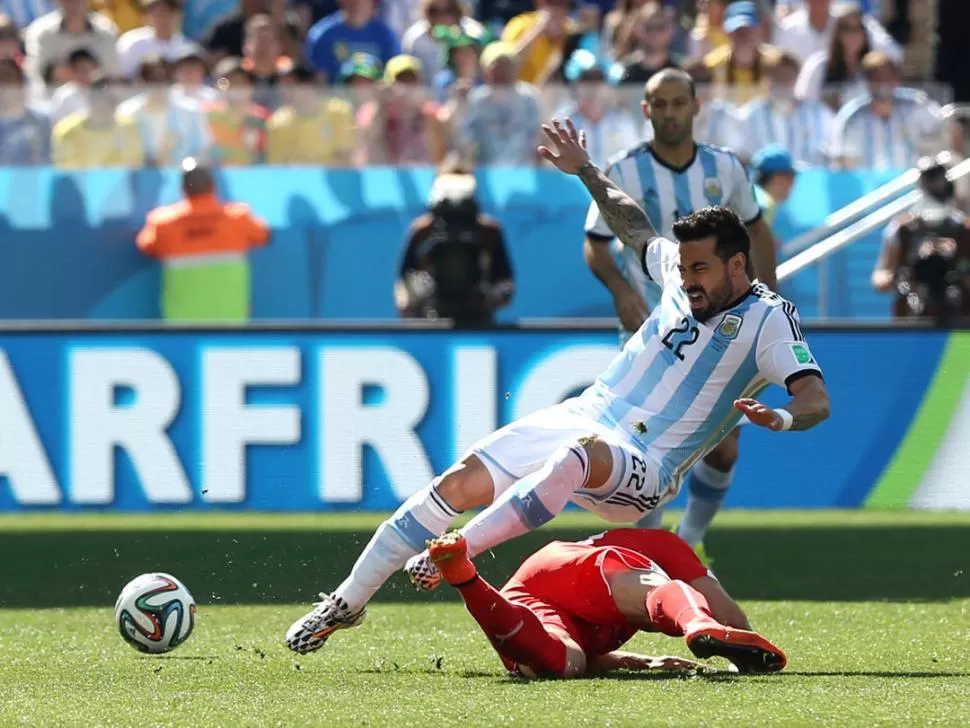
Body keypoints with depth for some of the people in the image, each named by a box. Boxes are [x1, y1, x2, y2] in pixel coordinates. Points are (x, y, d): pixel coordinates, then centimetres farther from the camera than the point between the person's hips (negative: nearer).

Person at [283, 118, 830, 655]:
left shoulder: (769, 319, -8)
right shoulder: (680, 268, 10)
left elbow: (818, 400, -20)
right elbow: (635, 227, 32)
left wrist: (782, 418, -41)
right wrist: (586, 170, 37)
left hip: (639, 472, -6)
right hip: (581, 419, 6)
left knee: (584, 454, -42)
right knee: (462, 483, -13)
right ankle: (349, 602, -2)